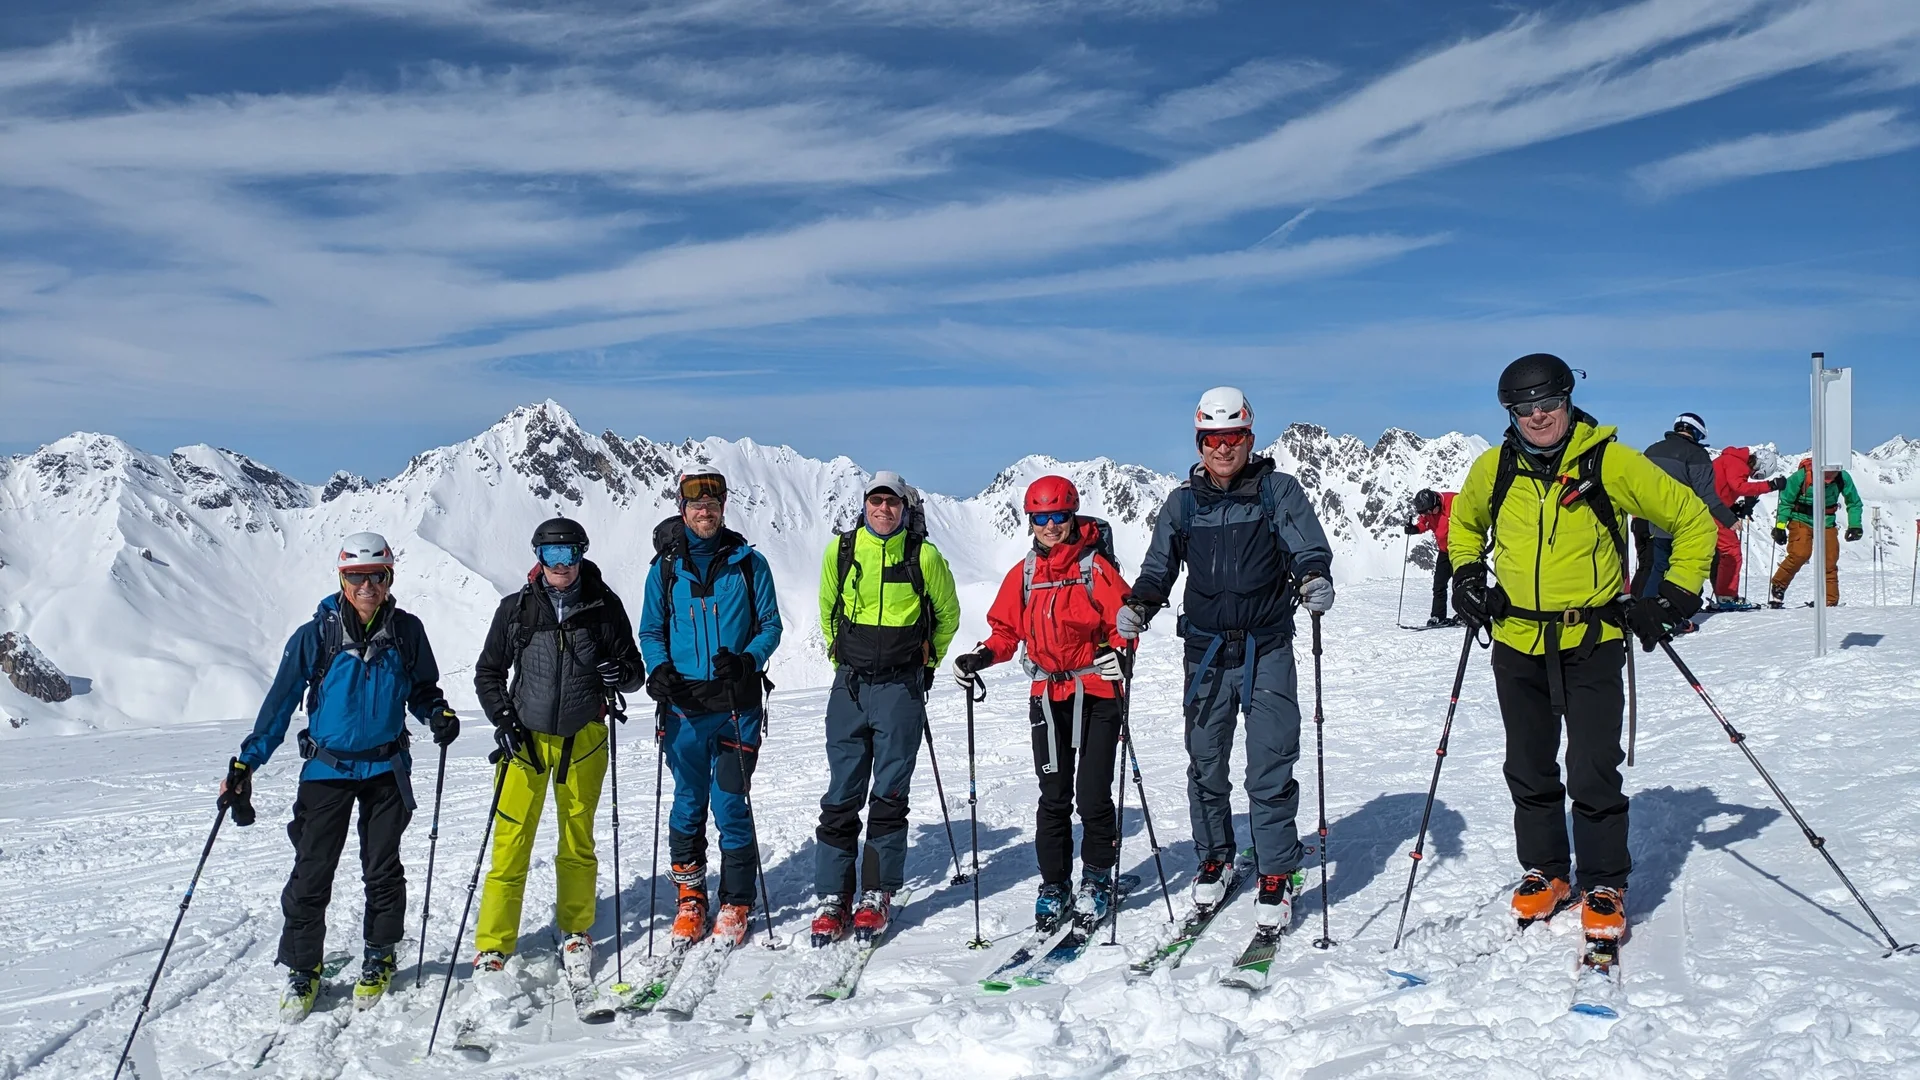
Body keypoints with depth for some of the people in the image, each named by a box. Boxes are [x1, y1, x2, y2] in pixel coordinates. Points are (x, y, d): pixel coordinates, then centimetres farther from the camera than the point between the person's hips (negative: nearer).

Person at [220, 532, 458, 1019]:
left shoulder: (406, 632, -3)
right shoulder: (315, 636, -8)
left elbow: (422, 689, 10)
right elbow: (280, 702, -3)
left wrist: (439, 714, -12)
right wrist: (245, 764, -7)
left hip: (387, 767, 1)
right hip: (327, 768, -1)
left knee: (383, 872, 9)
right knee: (311, 874, -1)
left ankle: (379, 958, 28)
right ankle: (302, 967, 16)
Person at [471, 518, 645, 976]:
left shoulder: (604, 605, -4)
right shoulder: (516, 607, -4)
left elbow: (634, 671, 3)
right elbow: (488, 672, 6)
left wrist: (622, 673, -20)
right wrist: (503, 719, -7)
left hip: (583, 740, 1)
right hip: (526, 738, -1)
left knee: (578, 844, 12)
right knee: (510, 845, -3)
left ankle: (576, 934, 28)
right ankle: (492, 947, 6)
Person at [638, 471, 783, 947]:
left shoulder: (748, 563, 3)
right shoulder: (666, 567, 7)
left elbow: (771, 625, 4)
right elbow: (651, 631, 12)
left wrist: (746, 660, -14)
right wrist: (658, 668, -7)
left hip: (737, 703, -2)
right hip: (684, 703, 2)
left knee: (730, 804, -2)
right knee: (688, 803, 7)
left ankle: (736, 903, 12)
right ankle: (690, 896, 22)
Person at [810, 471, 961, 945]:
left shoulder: (924, 555, -3)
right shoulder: (840, 551, 3)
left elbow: (947, 614, 12)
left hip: (902, 688, -2)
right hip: (850, 684, 2)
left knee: (889, 795, 3)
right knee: (842, 794, 2)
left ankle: (877, 896, 13)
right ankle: (833, 897, 9)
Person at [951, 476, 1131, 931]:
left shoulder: (1096, 567, -5)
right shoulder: (1023, 574, 8)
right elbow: (1006, 629, 14)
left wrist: (1119, 653, -26)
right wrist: (982, 657, -3)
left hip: (1095, 692, -3)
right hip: (1048, 695, 3)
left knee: (1093, 795, -1)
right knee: (1054, 797, 6)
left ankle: (1097, 880, 18)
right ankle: (1054, 885, 16)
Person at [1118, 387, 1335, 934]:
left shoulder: (1278, 491, 0)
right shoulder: (1183, 503, 7)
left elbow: (1308, 547, -7)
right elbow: (1158, 570, 10)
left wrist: (1314, 579, -29)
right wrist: (1136, 608, -9)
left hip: (1267, 650, -3)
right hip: (1206, 652, 3)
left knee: (1271, 769, -5)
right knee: (1205, 763, 10)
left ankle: (1277, 876, 7)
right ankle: (1215, 859, 29)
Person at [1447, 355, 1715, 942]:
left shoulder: (1609, 462, -9)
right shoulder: (1494, 469, 1)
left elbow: (1693, 520, 0)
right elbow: (1465, 521, 23)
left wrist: (1674, 597, -4)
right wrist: (1466, 575, 9)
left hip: (1592, 644, -3)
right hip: (1518, 645, 4)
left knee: (1594, 774, -4)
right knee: (1529, 771, 12)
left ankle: (1604, 884, 14)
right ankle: (1545, 871, 29)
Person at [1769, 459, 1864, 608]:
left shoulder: (1843, 478, -11)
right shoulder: (1802, 476, -21)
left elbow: (1854, 502, 7)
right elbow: (1785, 501, -7)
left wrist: (1854, 525, 0)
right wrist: (1780, 525, -10)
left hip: (1826, 524, 4)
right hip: (1801, 521, -4)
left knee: (1830, 561, 0)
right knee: (1800, 554, -23)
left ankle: (1830, 601, 8)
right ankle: (1778, 588, -8)